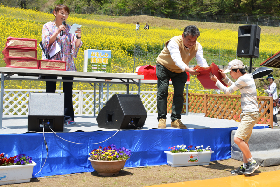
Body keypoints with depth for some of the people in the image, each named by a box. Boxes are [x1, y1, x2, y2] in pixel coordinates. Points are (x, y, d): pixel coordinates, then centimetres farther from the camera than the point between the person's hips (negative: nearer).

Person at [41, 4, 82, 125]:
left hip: (67, 64, 2)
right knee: (50, 90, -2)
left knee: (68, 90, -1)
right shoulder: (48, 26, 6)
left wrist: (78, 37, -18)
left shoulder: (69, 28, 10)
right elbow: (47, 43, -6)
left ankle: (68, 116, 4)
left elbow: (76, 46, 1)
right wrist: (57, 31, -15)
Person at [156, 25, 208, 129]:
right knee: (162, 92, -9)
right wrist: (188, 69, -63)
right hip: (164, 67, -4)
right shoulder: (174, 42, -34)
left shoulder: (197, 46, -18)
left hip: (180, 71, 4)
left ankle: (176, 120, 3)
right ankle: (162, 119, -1)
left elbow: (201, 61, -27)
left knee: (179, 93, -4)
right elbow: (177, 60, -46)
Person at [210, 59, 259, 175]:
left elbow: (228, 91, -8)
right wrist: (224, 77, 23)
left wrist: (216, 80, 2)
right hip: (247, 114, 11)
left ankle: (252, 162, -7)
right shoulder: (247, 78, 17)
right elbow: (233, 87, 32)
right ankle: (246, 166, 14)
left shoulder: (243, 79, -14)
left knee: (238, 138, -18)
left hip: (250, 114, -11)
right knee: (243, 141, 10)